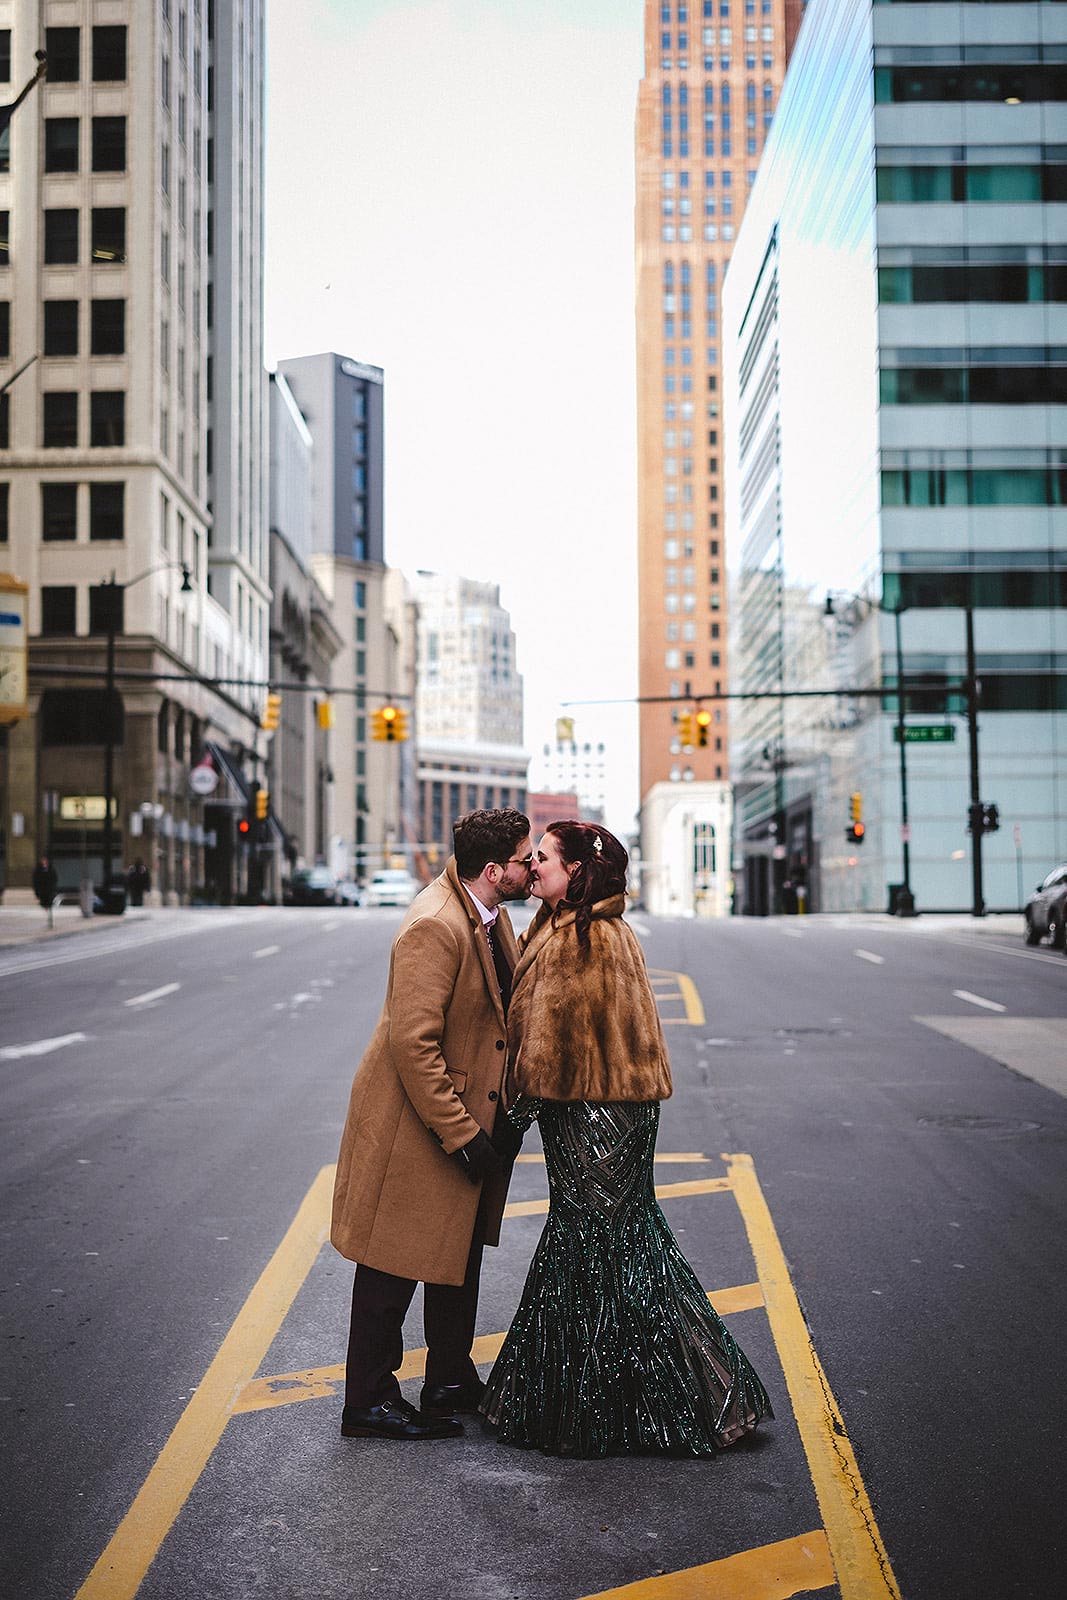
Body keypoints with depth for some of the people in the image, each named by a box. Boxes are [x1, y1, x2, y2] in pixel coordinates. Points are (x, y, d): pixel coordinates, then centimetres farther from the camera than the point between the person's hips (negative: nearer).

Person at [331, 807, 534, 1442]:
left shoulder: (489, 914, 2)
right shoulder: (434, 927, -27)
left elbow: (514, 979, 20)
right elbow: (412, 1042, -28)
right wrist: (460, 1133, -25)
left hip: (468, 1115, 10)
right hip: (415, 1127, -10)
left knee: (459, 1255, 20)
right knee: (394, 1266, 4)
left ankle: (452, 1383, 35)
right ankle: (370, 1403, 17)